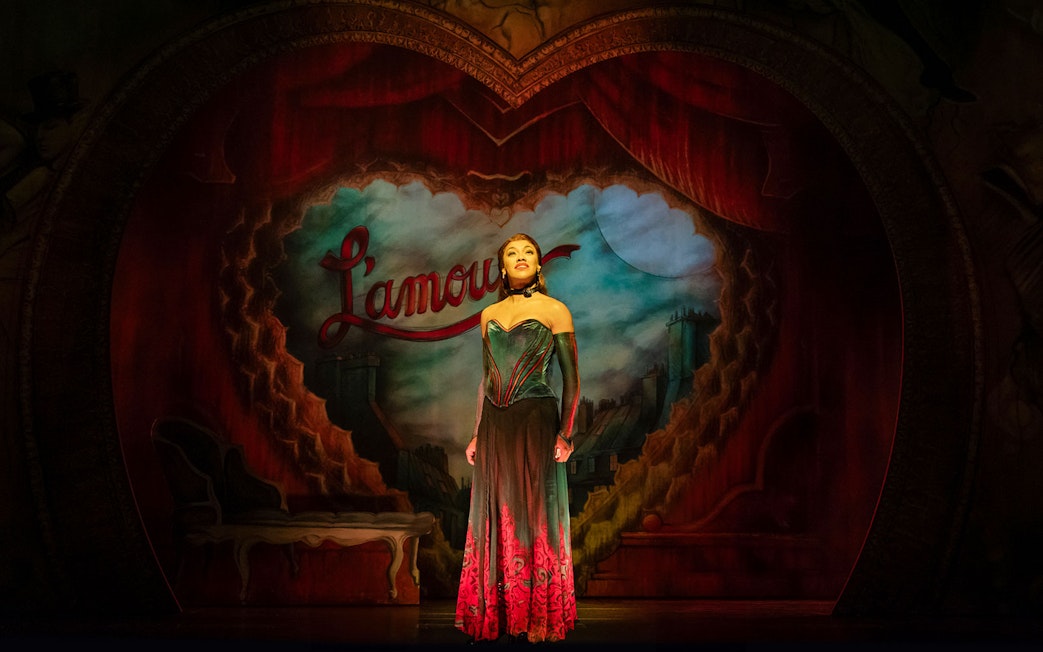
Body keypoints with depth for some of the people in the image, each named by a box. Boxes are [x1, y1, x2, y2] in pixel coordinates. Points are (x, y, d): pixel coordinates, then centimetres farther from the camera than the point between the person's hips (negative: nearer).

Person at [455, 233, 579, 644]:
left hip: (535, 422, -5)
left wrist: (565, 434, -9)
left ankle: (536, 622, 8)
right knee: (494, 518, 7)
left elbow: (571, 377, -2)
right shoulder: (490, 314, 14)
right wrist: (476, 434, 14)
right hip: (494, 424, 5)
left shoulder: (553, 310, 0)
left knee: (533, 517, -1)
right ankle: (493, 618, 17)